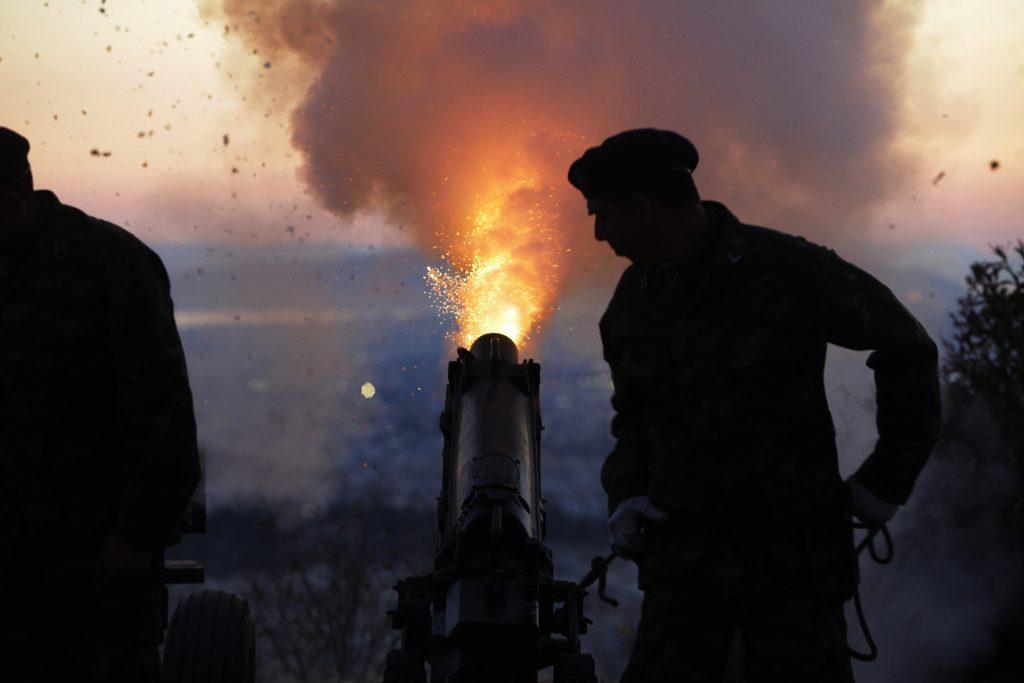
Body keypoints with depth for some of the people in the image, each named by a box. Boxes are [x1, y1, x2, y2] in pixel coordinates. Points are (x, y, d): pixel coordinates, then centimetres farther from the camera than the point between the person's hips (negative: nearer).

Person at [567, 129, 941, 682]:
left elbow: (906, 348, 1)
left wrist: (887, 481, -1)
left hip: (792, 552, -3)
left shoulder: (792, 271, -13)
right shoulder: (633, 302, 3)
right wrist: (626, 498, 3)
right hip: (686, 557, 4)